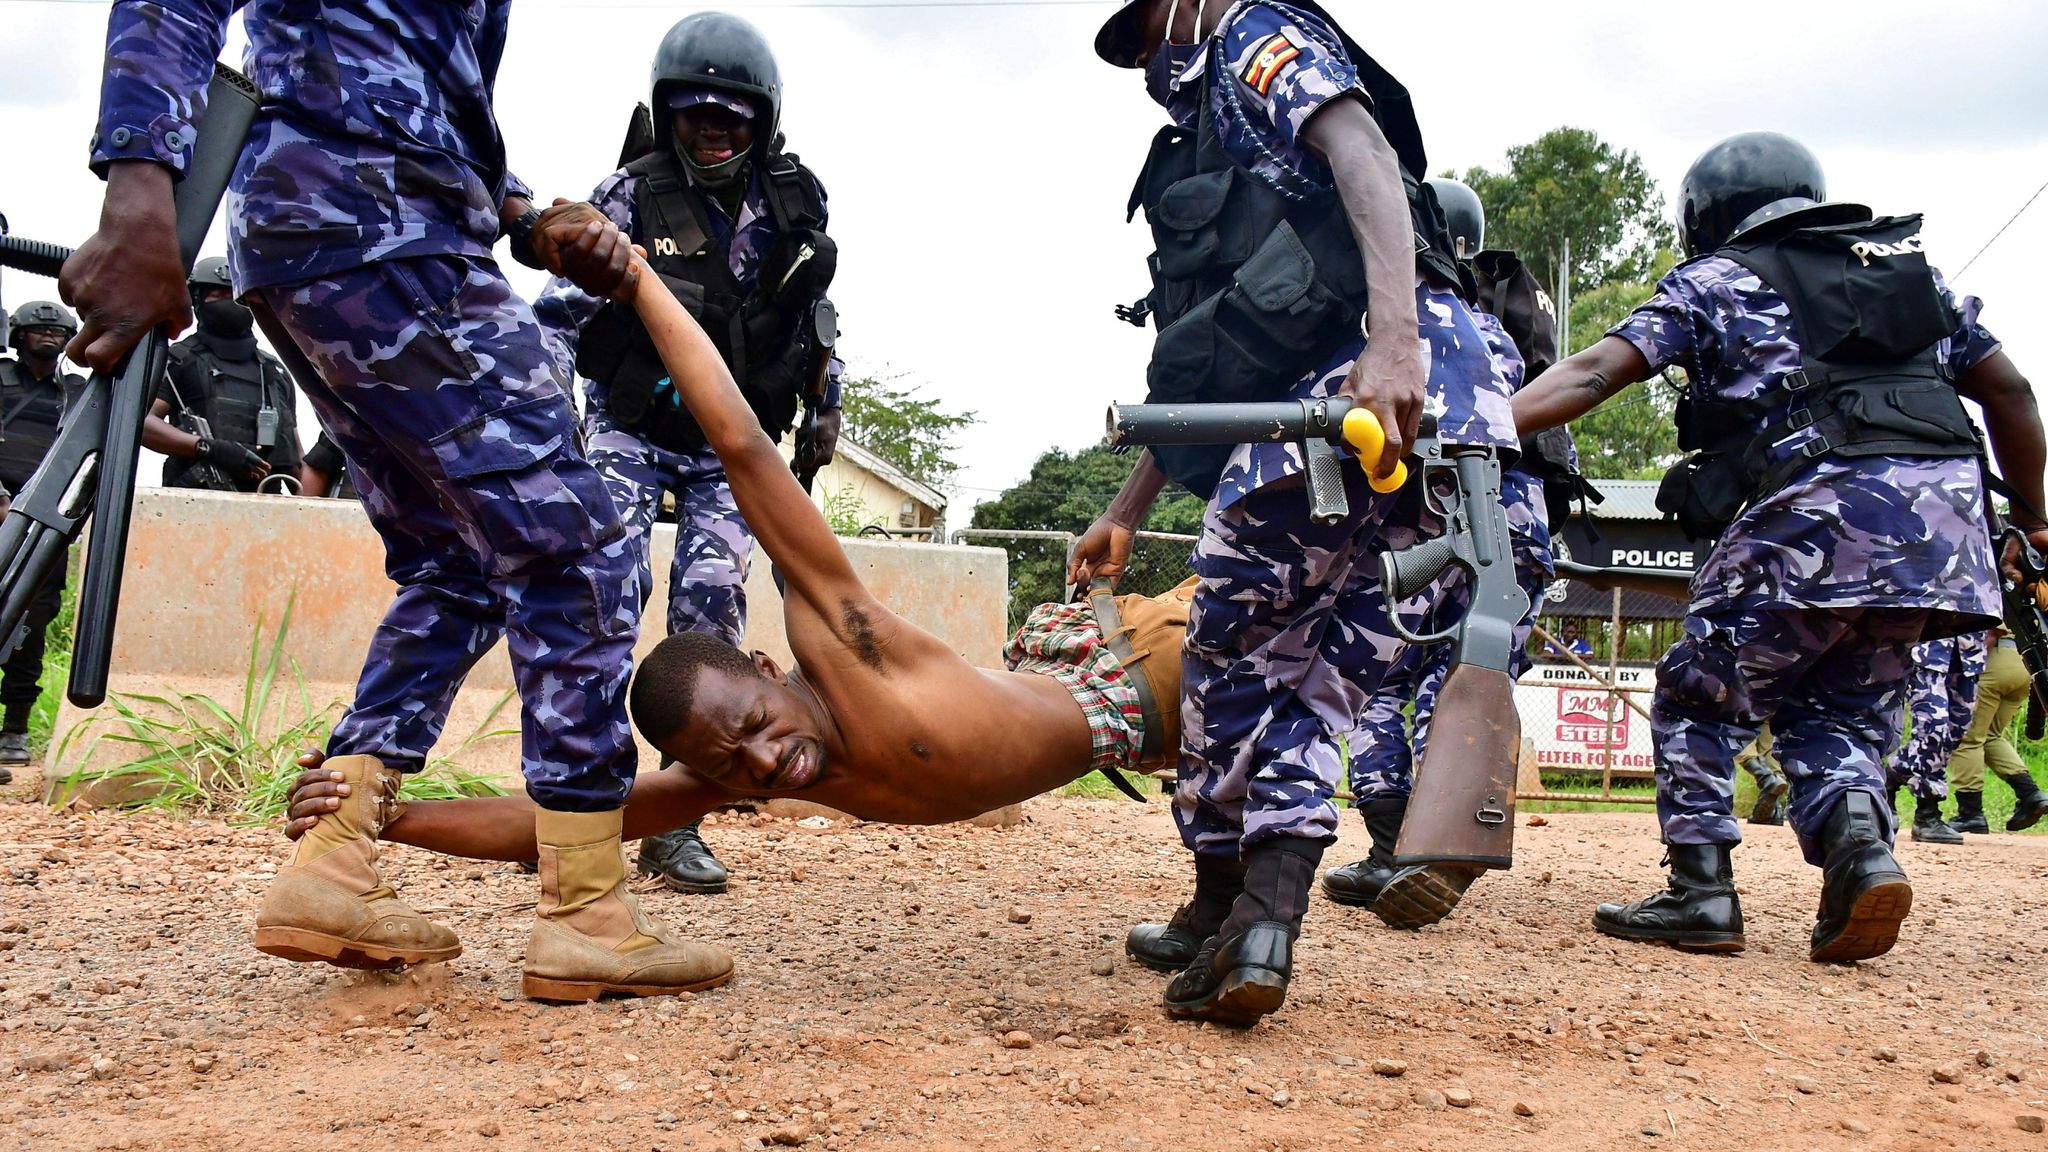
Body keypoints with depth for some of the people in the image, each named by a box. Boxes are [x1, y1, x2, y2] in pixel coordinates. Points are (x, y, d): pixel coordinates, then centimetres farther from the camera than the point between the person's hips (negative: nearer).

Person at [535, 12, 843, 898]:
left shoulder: (794, 204, 0)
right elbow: (559, 311, -5)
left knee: (711, 601, -10)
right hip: (631, 429, -2)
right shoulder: (628, 198, -9)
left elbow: (815, 316, 15)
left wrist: (825, 407, 15)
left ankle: (676, 819, -4)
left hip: (731, 444, 2)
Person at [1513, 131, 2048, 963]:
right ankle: (1860, 847, -7)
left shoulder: (1716, 278, 12)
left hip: (1820, 507, -5)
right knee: (1843, 712, 18)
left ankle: (1701, 892, 0)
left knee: (1698, 700, 9)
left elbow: (1596, 372, -1)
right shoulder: (1909, 265, 26)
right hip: (1945, 514, 5)